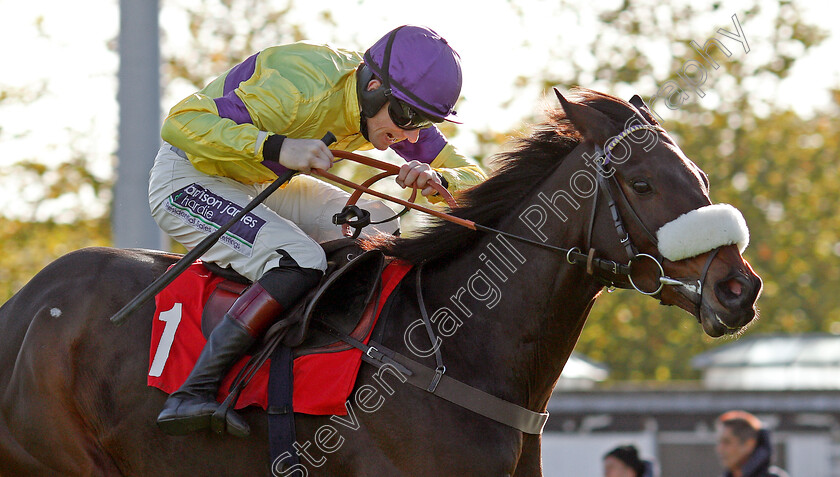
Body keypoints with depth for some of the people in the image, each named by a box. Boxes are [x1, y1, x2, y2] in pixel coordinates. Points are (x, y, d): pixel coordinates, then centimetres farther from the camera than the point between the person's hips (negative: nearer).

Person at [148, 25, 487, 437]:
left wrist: (437, 179, -27)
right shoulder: (303, 91, -34)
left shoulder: (393, 105, -9)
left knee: (378, 227, -4)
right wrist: (276, 147, -50)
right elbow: (180, 123, -38)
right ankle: (192, 395, -32)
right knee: (301, 260, -29)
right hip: (188, 182, -8)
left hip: (261, 186, 8)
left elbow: (473, 181, -3)